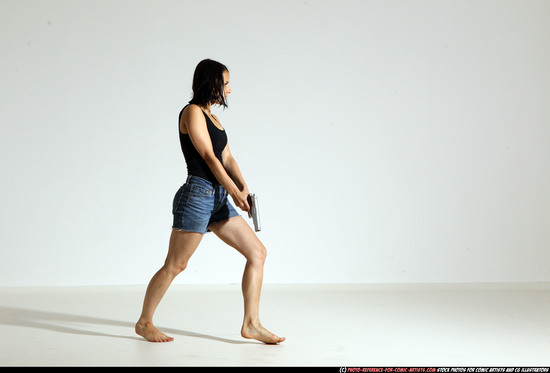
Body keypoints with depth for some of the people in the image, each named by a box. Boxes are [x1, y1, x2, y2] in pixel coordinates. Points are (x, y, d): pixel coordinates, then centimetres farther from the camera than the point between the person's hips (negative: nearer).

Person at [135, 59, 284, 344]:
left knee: (257, 252, 4)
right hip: (197, 195, -9)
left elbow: (226, 157, 12)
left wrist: (243, 188, -5)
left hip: (218, 200, 9)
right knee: (175, 265, -3)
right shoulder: (192, 112, -6)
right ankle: (144, 322, 14)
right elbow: (208, 156, -13)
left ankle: (251, 324, 5)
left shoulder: (211, 117, 21)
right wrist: (235, 192, -14)